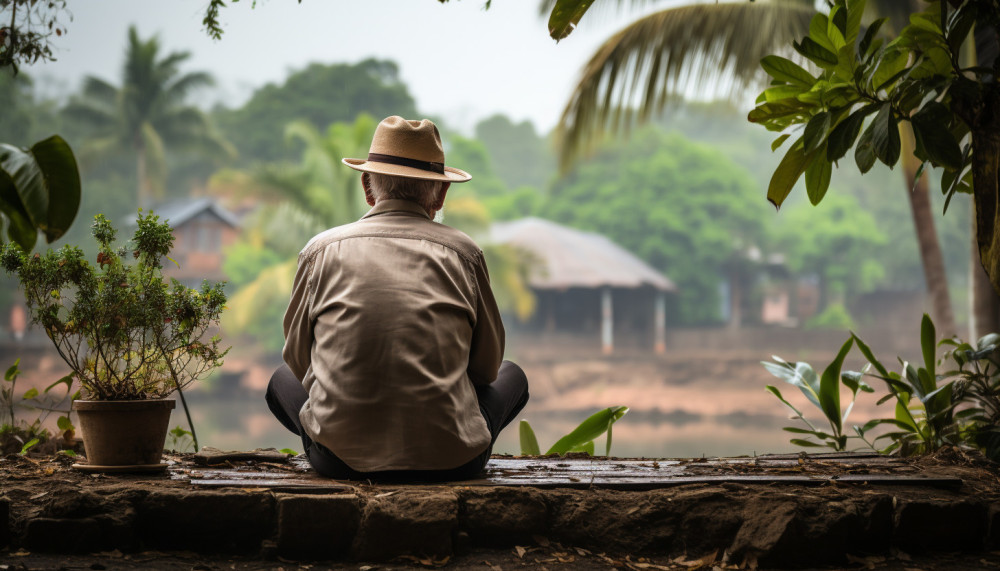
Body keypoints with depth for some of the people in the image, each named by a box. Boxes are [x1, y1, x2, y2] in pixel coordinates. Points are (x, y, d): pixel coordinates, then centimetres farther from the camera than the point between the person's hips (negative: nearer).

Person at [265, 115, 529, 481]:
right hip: (451, 461, 0)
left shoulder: (322, 250, 4)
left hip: (342, 459, 0)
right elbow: (487, 366, 13)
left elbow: (298, 359, 15)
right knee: (511, 376, 31)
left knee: (282, 379, 33)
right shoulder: (463, 253, 2)